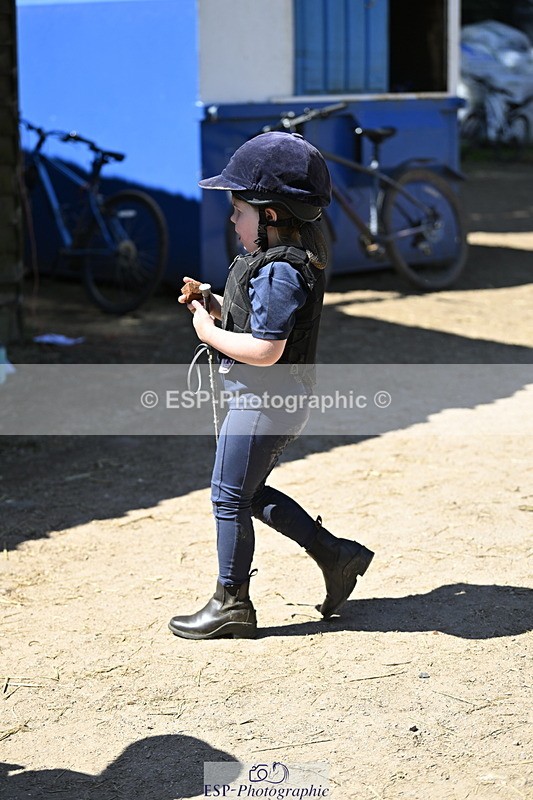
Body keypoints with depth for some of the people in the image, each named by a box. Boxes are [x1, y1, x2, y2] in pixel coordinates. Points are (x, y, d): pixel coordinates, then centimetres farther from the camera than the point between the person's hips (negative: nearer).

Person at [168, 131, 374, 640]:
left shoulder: (278, 271, -23)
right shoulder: (291, 260, 9)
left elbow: (265, 350, -27)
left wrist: (210, 333, -15)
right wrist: (216, 307, 6)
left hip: (264, 402, -10)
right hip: (271, 400, 10)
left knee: (229, 497, 2)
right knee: (249, 493, 20)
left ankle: (231, 605, 14)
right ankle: (335, 555, 22)